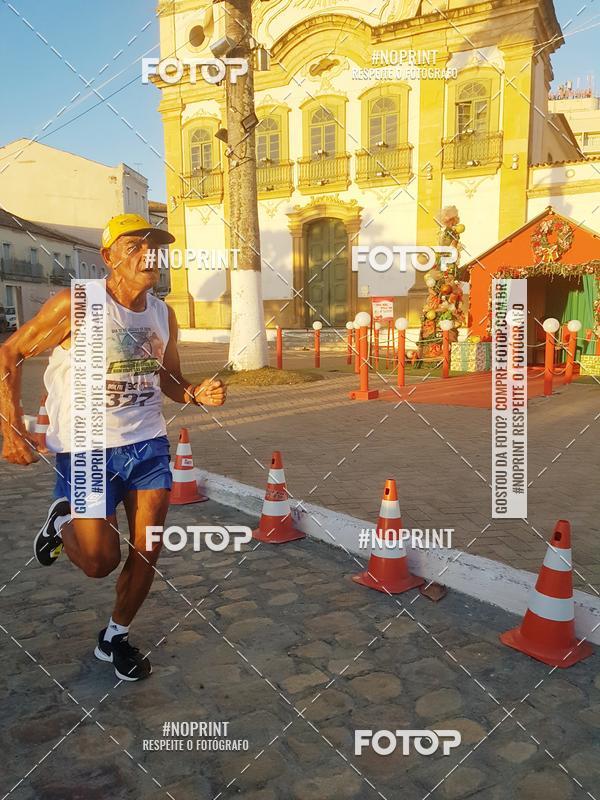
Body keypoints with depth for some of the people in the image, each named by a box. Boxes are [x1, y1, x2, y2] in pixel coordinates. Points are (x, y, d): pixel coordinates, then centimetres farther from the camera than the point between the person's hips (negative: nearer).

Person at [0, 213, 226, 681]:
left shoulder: (164, 315, 3)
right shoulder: (76, 305, -13)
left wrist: (196, 394, -7)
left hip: (148, 444, 5)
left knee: (147, 551, 6)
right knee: (101, 561, -2)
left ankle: (116, 637, 32)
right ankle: (62, 521, 34)